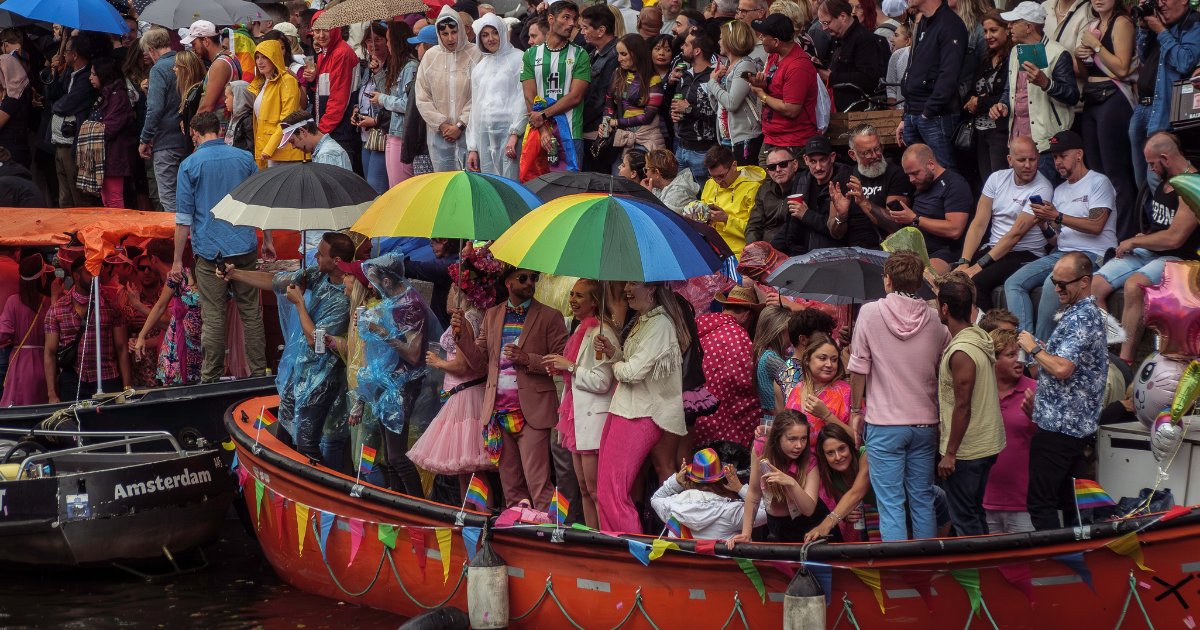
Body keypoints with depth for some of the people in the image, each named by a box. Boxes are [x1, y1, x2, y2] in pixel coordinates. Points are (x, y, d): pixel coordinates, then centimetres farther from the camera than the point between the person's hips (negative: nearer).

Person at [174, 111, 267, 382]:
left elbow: (184, 217, -5)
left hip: (210, 250, -3)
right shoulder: (244, 158, 6)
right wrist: (268, 240, 24)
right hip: (244, 247, 3)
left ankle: (212, 377, 4)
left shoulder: (190, 165, -3)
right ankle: (259, 371, 12)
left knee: (213, 316, 1)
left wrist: (178, 260, 0)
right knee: (251, 311, 9)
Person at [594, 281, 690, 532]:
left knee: (612, 490, -10)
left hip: (639, 415, -10)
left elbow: (633, 372, -20)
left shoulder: (660, 324, -14)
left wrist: (616, 365, 1)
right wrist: (613, 352, 6)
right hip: (625, 408, 10)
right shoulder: (643, 322, 17)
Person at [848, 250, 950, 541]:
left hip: (884, 423, -3)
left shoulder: (870, 313, -5)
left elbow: (859, 368, -4)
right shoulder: (935, 318, 1)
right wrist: (942, 419, 18)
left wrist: (856, 411, 7)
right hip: (925, 422, 3)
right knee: (923, 500, 12)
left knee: (890, 503, -1)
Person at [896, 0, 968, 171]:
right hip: (912, 117, 9)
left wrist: (929, 111, -18)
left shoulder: (950, 25, -10)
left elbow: (949, 75, -19)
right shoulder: (922, 25, 19)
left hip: (936, 117, -9)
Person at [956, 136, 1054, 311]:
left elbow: (1015, 235, -16)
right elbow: (979, 224, 5)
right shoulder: (997, 179, 7)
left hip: (1024, 256, -6)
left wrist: (979, 265, -20)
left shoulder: (1042, 189, -11)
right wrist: (964, 262, -9)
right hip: (991, 249, 6)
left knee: (977, 281, -31)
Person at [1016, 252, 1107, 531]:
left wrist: (1034, 349, -13)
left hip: (1058, 426, -10)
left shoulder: (1080, 318, -17)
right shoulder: (1090, 312, 16)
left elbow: (1062, 369, -27)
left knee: (1040, 502, -8)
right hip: (1079, 424, 10)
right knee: (1069, 501, 12)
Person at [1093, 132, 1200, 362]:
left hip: (1175, 258, -9)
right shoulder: (1164, 181, 14)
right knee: (1096, 283, -13)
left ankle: (1125, 361, -34)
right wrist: (1143, 238, 14)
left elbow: (1174, 238, -21)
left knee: (1134, 285, -36)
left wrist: (1133, 242, -10)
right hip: (1146, 252, 9)